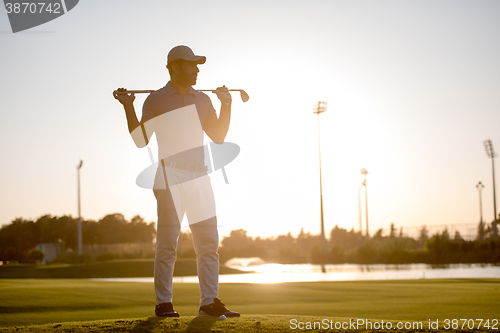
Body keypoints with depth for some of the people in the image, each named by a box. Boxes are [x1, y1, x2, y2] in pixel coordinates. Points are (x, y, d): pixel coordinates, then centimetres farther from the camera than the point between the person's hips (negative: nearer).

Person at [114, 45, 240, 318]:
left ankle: (209, 302, 10)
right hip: (171, 178, -5)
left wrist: (226, 104, 13)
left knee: (208, 243, 4)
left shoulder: (202, 100, 15)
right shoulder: (156, 100, 1)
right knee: (167, 243, -5)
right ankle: (163, 303, 2)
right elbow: (141, 140, -3)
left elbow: (218, 136, 17)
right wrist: (128, 107, -11)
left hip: (199, 177, 6)